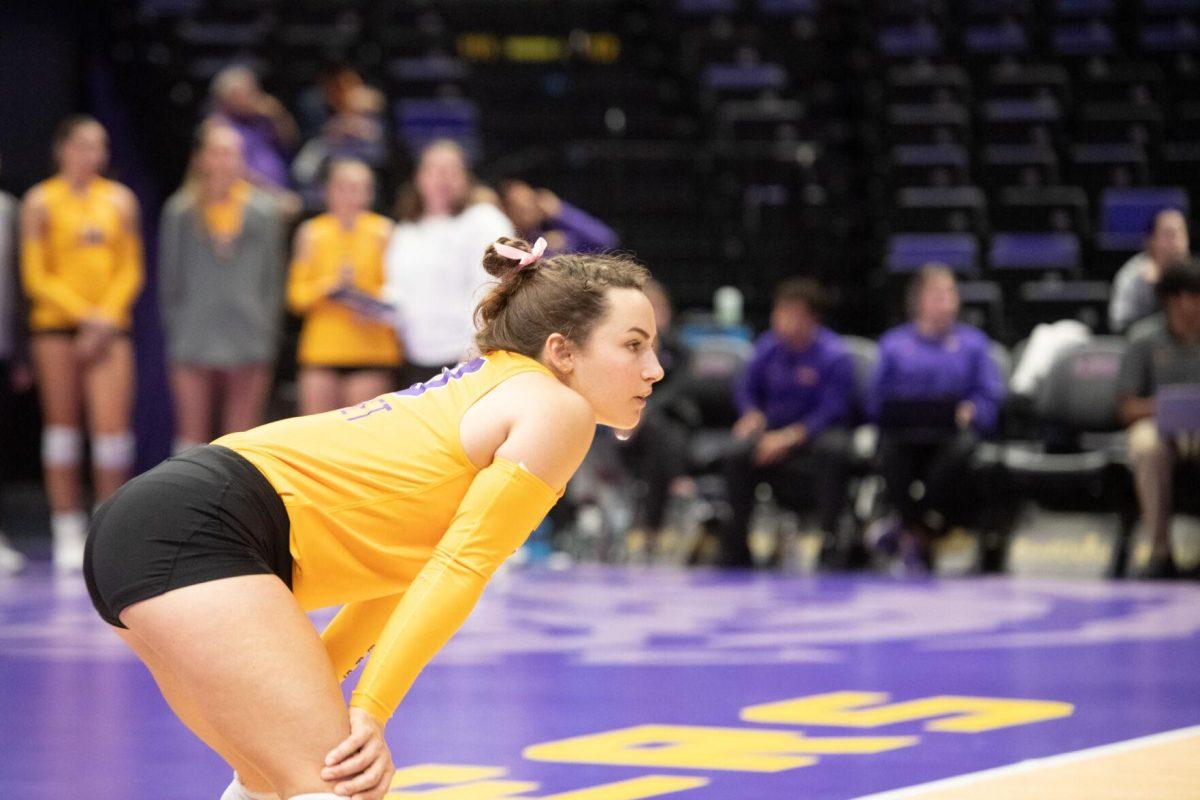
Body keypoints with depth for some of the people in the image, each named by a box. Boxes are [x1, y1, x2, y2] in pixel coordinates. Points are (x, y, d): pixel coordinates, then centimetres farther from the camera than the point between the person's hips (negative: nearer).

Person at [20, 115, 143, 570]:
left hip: (109, 326, 2)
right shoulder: (41, 202, 1)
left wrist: (106, 317, -6)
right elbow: (36, 275, -2)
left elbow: (130, 269, 8)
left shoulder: (120, 201, 9)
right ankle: (68, 534, 7)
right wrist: (84, 314, -10)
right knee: (62, 425, 1)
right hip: (56, 325, -1)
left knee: (113, 426, -8)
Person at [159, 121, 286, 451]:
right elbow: (169, 277, 7)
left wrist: (267, 339, 3)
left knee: (242, 438, 3)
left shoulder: (263, 210, 6)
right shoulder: (181, 211, 5)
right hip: (193, 347, 0)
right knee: (192, 434, 1)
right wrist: (174, 334, 2)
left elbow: (273, 278, 8)